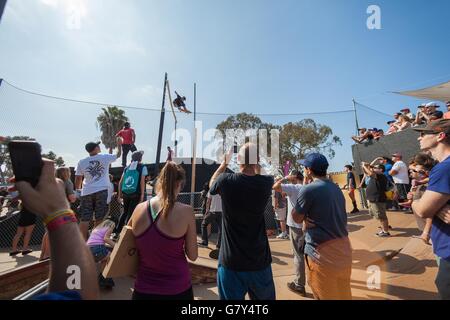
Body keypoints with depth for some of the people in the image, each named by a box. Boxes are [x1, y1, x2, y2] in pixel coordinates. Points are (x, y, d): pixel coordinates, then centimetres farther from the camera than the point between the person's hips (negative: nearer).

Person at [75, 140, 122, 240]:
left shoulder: (81, 162, 7)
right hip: (102, 191, -3)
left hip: (87, 192, 3)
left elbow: (78, 179, 11)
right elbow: (118, 155, 16)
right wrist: (119, 144, 32)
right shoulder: (105, 157, 0)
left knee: (85, 219, 6)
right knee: (99, 218, 4)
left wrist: (78, 190, 27)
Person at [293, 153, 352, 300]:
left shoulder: (308, 189, -17)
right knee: (343, 293, 22)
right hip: (343, 248, 8)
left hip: (323, 252, -7)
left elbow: (297, 218, -6)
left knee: (326, 295, 9)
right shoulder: (336, 188, 8)